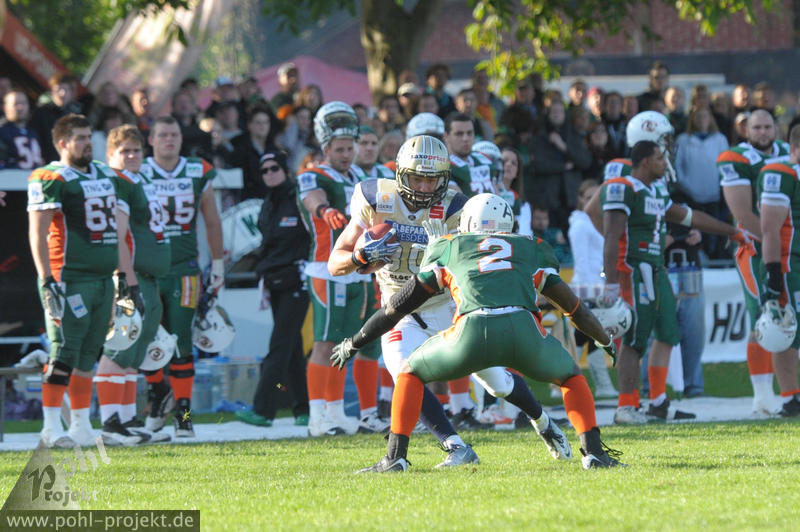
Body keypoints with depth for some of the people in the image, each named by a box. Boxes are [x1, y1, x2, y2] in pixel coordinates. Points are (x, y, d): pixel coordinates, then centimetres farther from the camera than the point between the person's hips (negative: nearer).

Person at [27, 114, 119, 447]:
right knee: (64, 353, -10)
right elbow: (37, 233, -13)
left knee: (88, 354, 10)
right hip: (70, 279, -8)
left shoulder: (105, 176, 18)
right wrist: (47, 280, -20)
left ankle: (81, 426, 15)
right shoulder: (52, 180, -8)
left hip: (103, 278, 8)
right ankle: (52, 428, -9)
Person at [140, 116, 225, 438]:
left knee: (180, 343, -5)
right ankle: (157, 392, 29)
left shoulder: (198, 174, 6)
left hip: (184, 269, 1)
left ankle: (183, 413, 0)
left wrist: (218, 265, 15)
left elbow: (212, 222, 16)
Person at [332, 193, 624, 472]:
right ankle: (593, 452, 15)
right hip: (524, 331, 1)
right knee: (570, 375, 30)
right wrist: (608, 343, 56)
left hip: (473, 333, -1)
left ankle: (396, 457, 14)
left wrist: (355, 341, 48)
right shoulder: (532, 249, 32)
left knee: (411, 373, 25)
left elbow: (398, 306, 35)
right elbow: (575, 307, 39)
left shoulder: (448, 248, 30)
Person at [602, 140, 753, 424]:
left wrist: (734, 233, 35)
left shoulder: (656, 190, 17)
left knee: (666, 334, 11)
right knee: (635, 339, -10)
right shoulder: (621, 190, -11)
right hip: (632, 271, -10)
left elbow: (689, 217, 29)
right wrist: (610, 284, -24)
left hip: (655, 271, 10)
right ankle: (626, 408, -8)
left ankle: (658, 403, 17)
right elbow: (611, 239, -17)